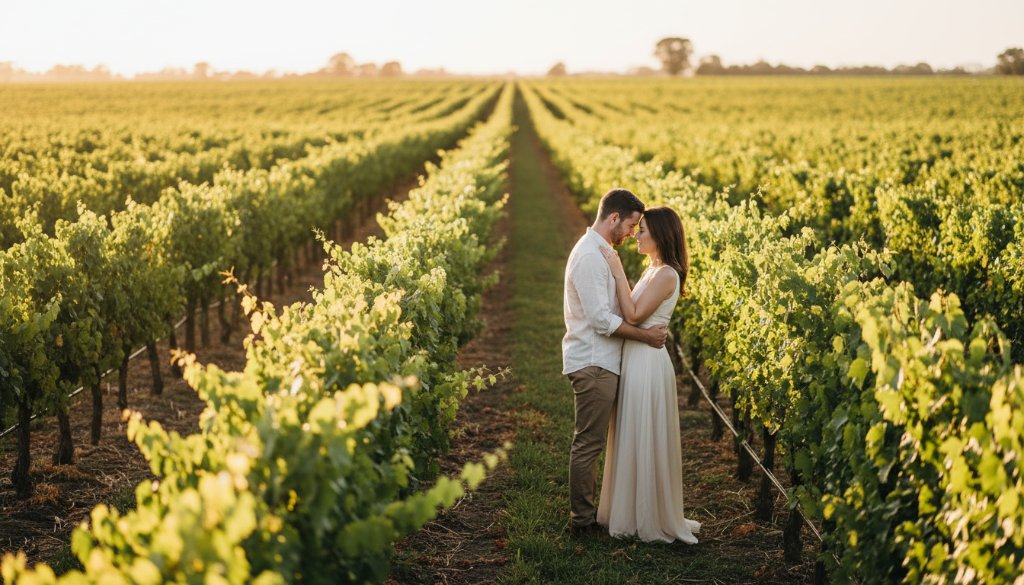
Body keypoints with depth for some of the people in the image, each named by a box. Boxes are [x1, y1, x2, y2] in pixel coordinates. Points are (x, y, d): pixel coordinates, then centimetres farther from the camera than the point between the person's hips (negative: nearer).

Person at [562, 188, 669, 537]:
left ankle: (585, 512, 22)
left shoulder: (599, 252, 15)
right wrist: (644, 335, -15)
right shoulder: (590, 256, -18)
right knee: (589, 442, -3)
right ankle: (582, 520, 4)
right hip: (592, 363, -11)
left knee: (591, 442, 15)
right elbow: (601, 318, -22)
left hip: (599, 361, 11)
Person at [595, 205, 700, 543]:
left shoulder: (666, 275, -17)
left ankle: (650, 520, 9)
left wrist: (619, 273, -19)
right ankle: (632, 512, 25)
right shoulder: (653, 271, 14)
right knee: (633, 440, 15)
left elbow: (633, 315, -21)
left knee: (644, 440, -1)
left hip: (647, 363, -10)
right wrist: (617, 275, 7)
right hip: (636, 360, 10)